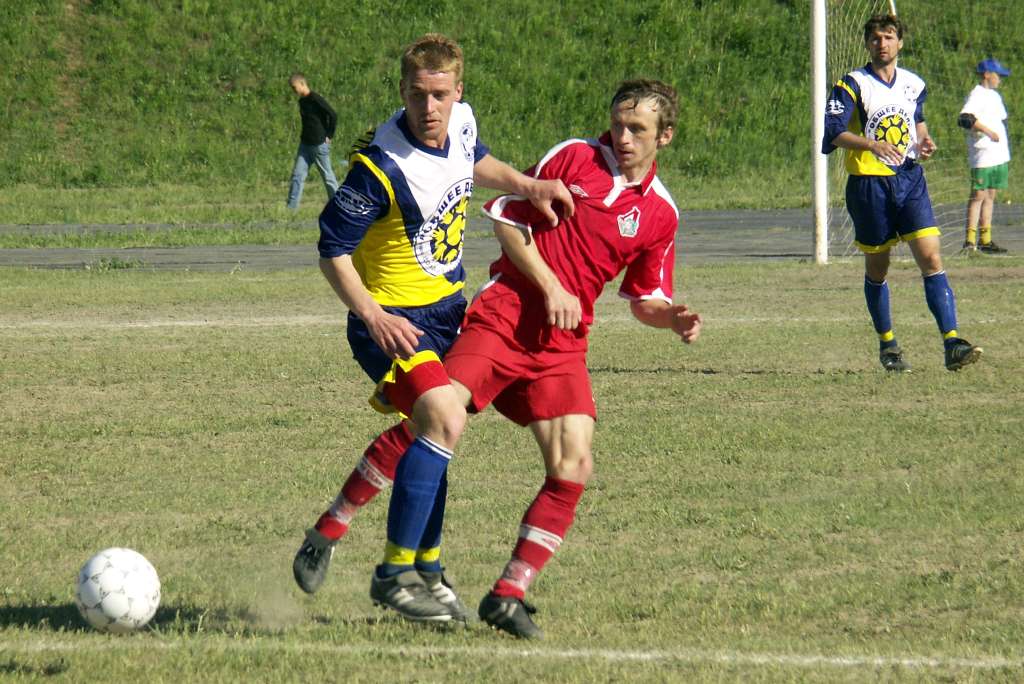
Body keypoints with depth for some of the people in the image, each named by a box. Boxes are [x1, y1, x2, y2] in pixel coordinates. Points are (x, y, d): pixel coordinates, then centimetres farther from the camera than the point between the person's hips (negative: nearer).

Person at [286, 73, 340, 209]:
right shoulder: (302, 101, 10)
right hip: (305, 144, 8)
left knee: (327, 176, 2)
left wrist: (329, 136, -13)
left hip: (319, 145, -8)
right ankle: (291, 207, -2)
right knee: (297, 175, 0)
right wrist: (303, 135, 15)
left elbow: (333, 116, -19)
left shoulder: (316, 100, -17)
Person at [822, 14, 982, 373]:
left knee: (931, 258, -11)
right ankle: (887, 345, 25)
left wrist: (924, 140, 6)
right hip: (869, 182, -3)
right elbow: (834, 131, -16)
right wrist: (873, 145, -32)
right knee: (877, 268, 8)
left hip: (910, 181, 3)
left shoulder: (914, 84, 10)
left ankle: (952, 344, -19)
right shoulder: (853, 84, -5)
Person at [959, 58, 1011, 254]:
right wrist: (988, 131, -28)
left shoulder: (994, 96, 19)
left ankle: (985, 239, 13)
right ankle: (970, 240, -10)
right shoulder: (977, 95, -10)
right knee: (979, 195, -10)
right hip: (983, 157, -9)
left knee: (990, 196, 10)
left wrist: (1006, 154, 22)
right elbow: (964, 118, -25)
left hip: (999, 156, 9)